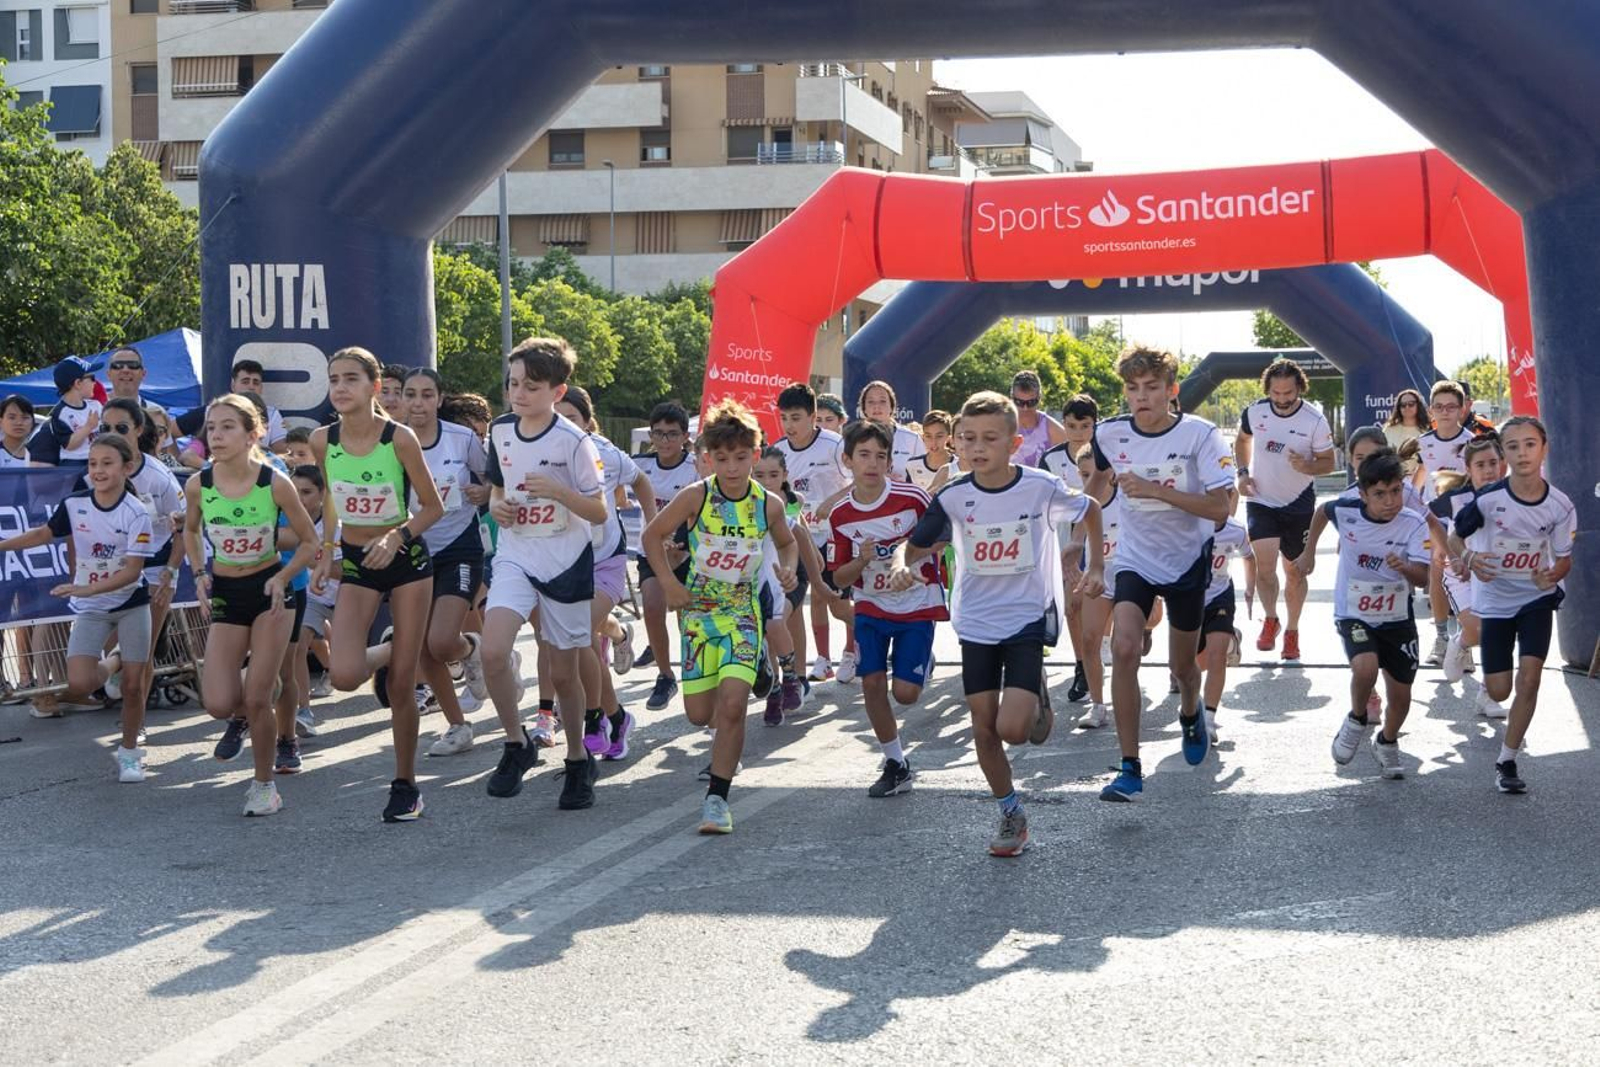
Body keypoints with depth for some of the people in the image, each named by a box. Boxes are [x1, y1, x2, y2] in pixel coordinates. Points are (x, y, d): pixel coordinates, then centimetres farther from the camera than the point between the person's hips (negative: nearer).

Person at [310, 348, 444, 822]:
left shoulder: (399, 438, -16)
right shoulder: (322, 440, -7)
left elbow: (433, 507, -9)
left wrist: (395, 536, -24)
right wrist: (327, 552, 7)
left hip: (406, 560, -2)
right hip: (356, 564, 2)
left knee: (402, 682, 2)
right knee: (344, 676, -18)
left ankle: (405, 783, 18)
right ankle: (381, 655, 18)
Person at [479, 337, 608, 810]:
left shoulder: (573, 442, -12)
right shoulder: (500, 431, 2)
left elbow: (599, 512, -10)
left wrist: (558, 491, -25)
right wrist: (496, 504, -4)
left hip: (566, 563, -3)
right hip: (515, 558, 3)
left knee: (563, 671, 7)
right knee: (493, 651, -21)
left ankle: (578, 759, 30)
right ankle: (517, 744, -1)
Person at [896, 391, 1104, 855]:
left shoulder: (1041, 487, -13)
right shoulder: (953, 497, -8)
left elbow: (1089, 511, 6)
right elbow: (915, 544, 2)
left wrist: (1094, 567, 1)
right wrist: (901, 565, -20)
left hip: (1027, 620, -3)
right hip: (976, 625, 3)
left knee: (1013, 729, -15)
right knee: (984, 731, 5)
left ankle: (1037, 696, 19)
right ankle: (1011, 813, 25)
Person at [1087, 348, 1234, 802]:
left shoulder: (1199, 435, -18)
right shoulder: (1110, 434, -9)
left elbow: (1219, 509, -23)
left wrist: (1155, 489, -31)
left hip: (1188, 560, -1)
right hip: (1135, 558, 1)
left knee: (1182, 666, 13)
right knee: (1123, 649, -22)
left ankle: (1190, 713, 52)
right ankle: (1130, 768, -17)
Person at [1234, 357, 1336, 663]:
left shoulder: (1315, 421, -14)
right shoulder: (1255, 411, -7)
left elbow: (1328, 462, -6)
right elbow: (1242, 440, 14)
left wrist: (1306, 466, -27)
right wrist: (1243, 472, 0)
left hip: (1299, 505, 0)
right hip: (1261, 501, 1)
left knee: (1295, 572, 9)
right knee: (1265, 563, -17)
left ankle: (1291, 631, 28)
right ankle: (1270, 620, 7)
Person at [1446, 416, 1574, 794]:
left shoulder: (1559, 505, -14)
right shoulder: (1489, 499, -19)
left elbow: (1564, 559, -4)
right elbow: (1454, 537, -5)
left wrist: (1552, 576, -26)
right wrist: (1468, 558, -26)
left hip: (1537, 598, 1)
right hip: (1495, 598, 0)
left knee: (1529, 679, -13)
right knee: (1499, 691, 3)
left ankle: (1507, 761, 0)